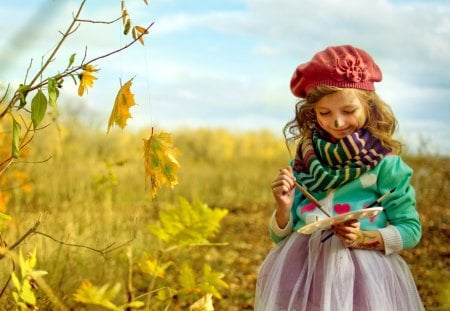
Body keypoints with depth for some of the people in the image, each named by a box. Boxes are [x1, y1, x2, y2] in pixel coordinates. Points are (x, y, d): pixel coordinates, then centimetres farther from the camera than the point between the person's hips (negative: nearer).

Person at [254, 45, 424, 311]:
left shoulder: (385, 163, -5)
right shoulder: (303, 162, 3)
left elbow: (411, 230, -3)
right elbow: (281, 237, 8)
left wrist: (363, 238, -17)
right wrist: (284, 208, -12)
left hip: (363, 275, -3)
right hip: (300, 274, 3)